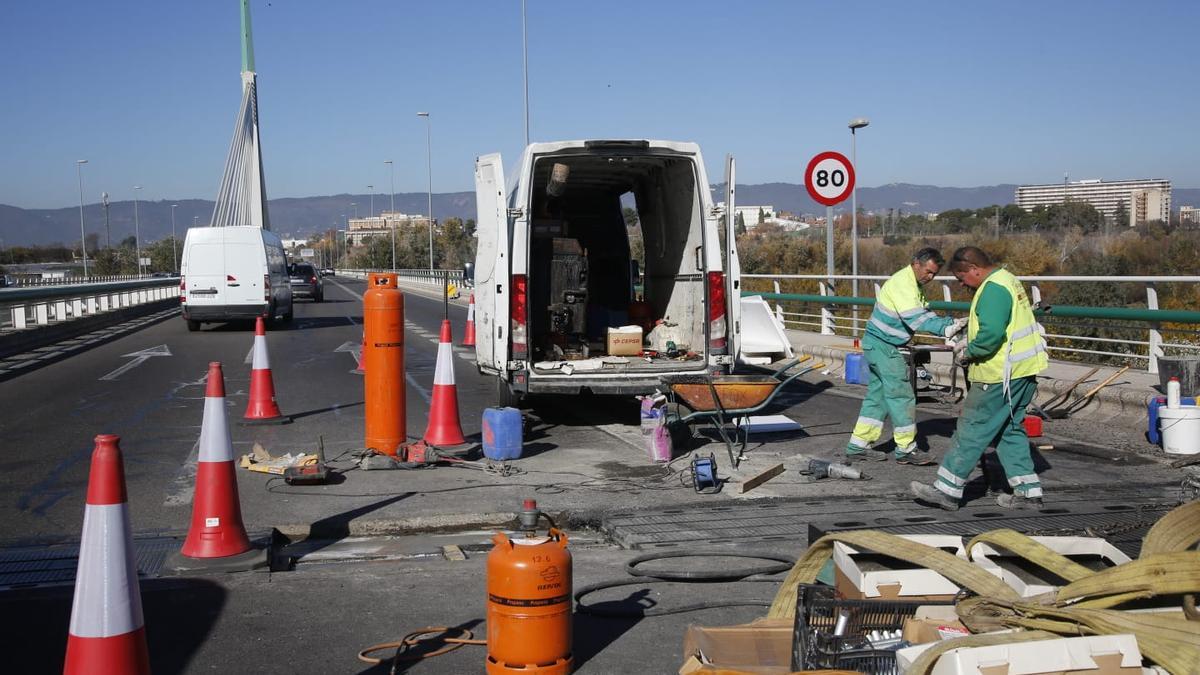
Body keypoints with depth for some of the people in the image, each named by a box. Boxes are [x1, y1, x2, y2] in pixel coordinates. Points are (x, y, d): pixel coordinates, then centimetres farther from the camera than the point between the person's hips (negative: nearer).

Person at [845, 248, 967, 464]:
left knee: (877, 395, 13)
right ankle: (905, 449, 3)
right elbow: (916, 320, -28)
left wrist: (950, 323, -5)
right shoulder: (902, 284, -19)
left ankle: (857, 447, 16)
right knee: (901, 396, -5)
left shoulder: (913, 284, 14)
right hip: (884, 346, -10)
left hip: (877, 346, 10)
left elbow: (924, 314, 9)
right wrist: (945, 329, -34)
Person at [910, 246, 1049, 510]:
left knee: (971, 429, -4)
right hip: (1021, 371, 10)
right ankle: (1027, 491, 18)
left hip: (1000, 374, -10)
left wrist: (969, 352, -11)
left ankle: (947, 490, 2)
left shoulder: (993, 289, -18)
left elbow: (991, 334, -28)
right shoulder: (1007, 279, 16)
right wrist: (970, 341, 13)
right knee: (1011, 431, 16)